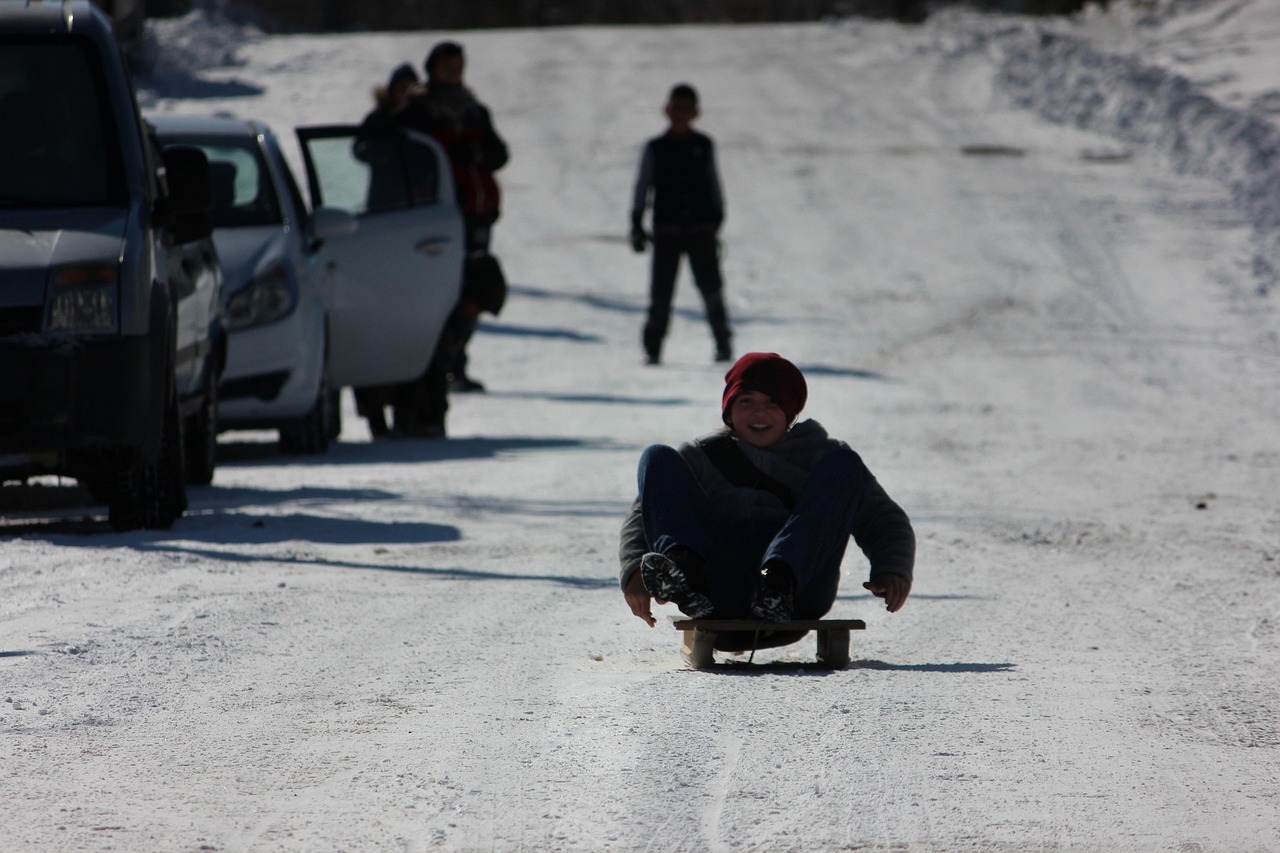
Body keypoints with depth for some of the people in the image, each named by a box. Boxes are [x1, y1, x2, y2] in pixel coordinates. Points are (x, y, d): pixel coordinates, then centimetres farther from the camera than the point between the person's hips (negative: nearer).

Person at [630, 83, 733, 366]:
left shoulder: (703, 146, 8)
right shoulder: (655, 149, 5)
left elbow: (714, 185, 15)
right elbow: (642, 187, 6)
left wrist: (717, 222, 13)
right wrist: (637, 225, -2)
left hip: (701, 228, 0)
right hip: (666, 230, 0)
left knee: (711, 288, -4)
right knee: (661, 292, -3)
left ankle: (723, 343, 7)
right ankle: (653, 349, 2)